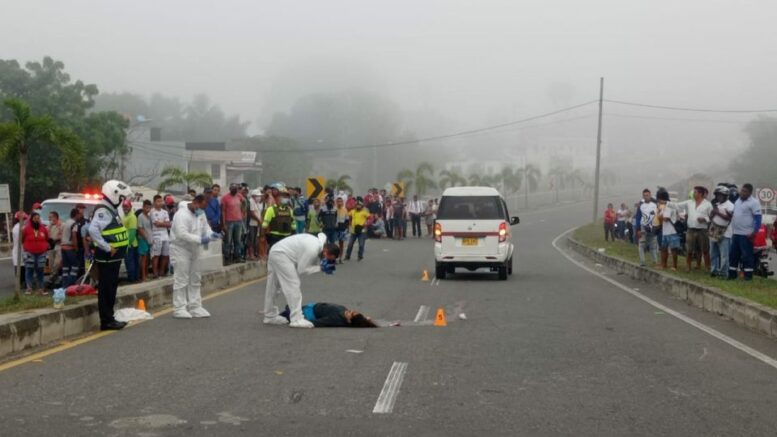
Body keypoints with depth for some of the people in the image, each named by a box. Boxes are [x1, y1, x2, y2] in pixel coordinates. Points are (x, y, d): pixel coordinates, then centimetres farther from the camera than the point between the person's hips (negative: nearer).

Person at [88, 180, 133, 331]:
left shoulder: (112, 210, 16)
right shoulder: (102, 211, -16)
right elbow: (93, 230, -30)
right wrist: (107, 247, -26)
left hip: (114, 256, 10)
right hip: (107, 257, -10)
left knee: (111, 287, 14)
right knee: (106, 288, -6)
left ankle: (109, 318, 21)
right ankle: (106, 321, -3)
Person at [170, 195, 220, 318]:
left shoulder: (200, 213, 4)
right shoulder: (182, 214, -23)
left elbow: (205, 226, 12)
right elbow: (182, 234, -32)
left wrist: (211, 234, -10)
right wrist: (199, 240, -32)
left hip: (193, 249, 9)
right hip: (180, 249, -9)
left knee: (195, 280, 12)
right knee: (181, 280, -7)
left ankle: (195, 307, 20)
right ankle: (179, 308, -2)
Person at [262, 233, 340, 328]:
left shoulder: (318, 243, 3)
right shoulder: (313, 250, -25)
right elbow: (302, 269, -19)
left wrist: (321, 264, -7)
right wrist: (321, 268, -15)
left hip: (276, 252, 11)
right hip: (281, 255, -11)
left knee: (274, 287, 19)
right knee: (292, 286, -14)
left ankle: (270, 316, 30)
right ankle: (296, 319, -17)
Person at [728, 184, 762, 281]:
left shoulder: (754, 203, -10)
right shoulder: (737, 201, 14)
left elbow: (758, 218, -13)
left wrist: (754, 233, -20)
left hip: (746, 234, -8)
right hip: (735, 233, 8)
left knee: (747, 255, -5)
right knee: (733, 254, 11)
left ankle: (748, 275, 0)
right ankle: (732, 274, 19)